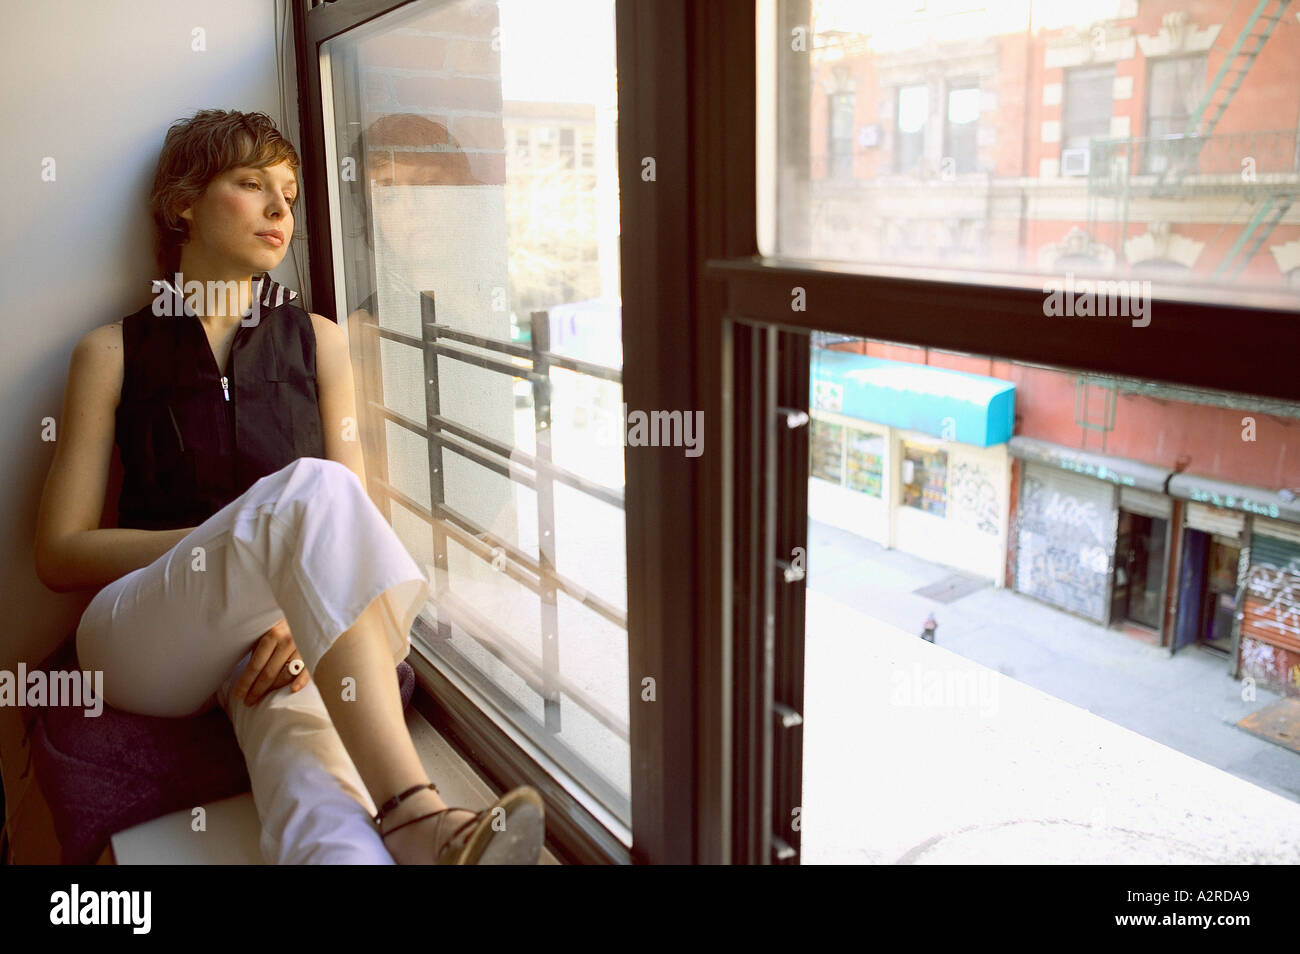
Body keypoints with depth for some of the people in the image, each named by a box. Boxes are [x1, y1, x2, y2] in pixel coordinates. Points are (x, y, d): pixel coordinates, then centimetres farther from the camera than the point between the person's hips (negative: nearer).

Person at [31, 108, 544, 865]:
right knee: (312, 487, -33)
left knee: (309, 745, -36)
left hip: (273, 635, 2)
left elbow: (347, 530, 8)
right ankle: (414, 817, -44)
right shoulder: (114, 353, 9)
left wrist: (309, 605, -15)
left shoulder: (317, 341, 14)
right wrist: (230, 539, -10)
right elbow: (58, 554, 5)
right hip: (141, 637, -1)